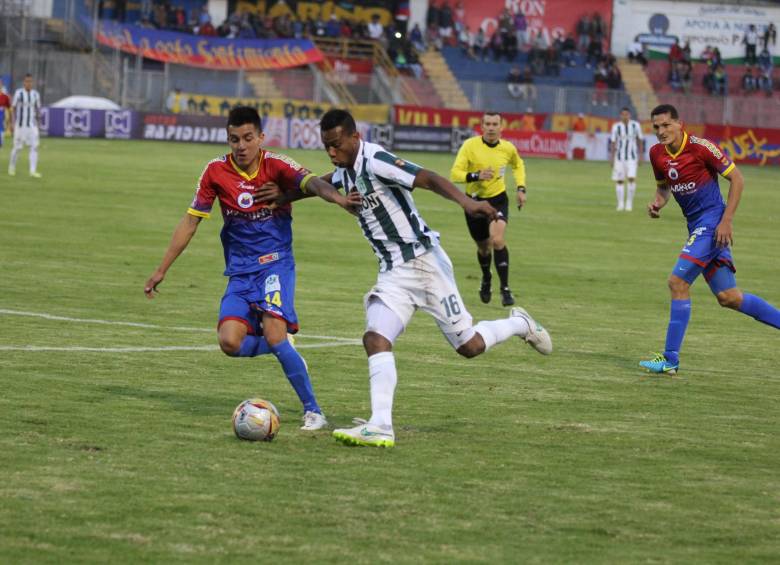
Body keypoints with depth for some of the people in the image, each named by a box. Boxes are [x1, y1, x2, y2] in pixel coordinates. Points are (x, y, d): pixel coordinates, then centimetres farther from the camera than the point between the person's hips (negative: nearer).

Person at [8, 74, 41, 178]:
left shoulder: (35, 94, 5)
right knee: (17, 147, 3)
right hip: (20, 125, -3)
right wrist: (12, 123, -9)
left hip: (32, 125, 3)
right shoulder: (18, 93, -6)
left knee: (34, 147, -9)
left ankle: (33, 171, -11)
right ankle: (12, 167, 28)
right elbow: (13, 108, -4)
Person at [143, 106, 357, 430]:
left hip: (275, 264, -3)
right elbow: (191, 221, 6)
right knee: (230, 342, -17)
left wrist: (336, 197, -52)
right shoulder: (216, 172, -1)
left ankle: (313, 411, -10)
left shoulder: (276, 166, -10)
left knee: (274, 334, -24)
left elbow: (310, 182, -29)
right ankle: (286, 352, 15)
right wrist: (162, 270, 7)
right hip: (240, 272, 3)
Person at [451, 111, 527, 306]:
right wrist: (476, 176, -35)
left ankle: (505, 289, -16)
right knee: (483, 246, 14)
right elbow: (455, 173, -19)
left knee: (497, 240, -23)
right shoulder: (470, 146, -14)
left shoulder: (508, 148, -6)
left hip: (498, 199, 0)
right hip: (474, 201, 0)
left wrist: (521, 188, 6)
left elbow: (518, 165, 18)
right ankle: (486, 279, 47)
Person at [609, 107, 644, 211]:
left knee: (631, 178, -15)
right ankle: (621, 204, 14)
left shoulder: (636, 125, -4)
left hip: (632, 157, 0)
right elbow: (613, 142, -3)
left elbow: (640, 140, 5)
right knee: (619, 181, 1)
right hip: (619, 157, 0)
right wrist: (612, 158, -6)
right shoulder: (616, 127, -6)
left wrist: (641, 156, 3)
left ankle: (629, 203, -2)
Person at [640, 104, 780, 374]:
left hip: (713, 222, -8)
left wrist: (726, 221, -15)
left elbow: (737, 179, -10)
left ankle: (670, 360, -9)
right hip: (697, 227, 8)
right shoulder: (657, 154, 5)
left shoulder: (700, 147, -15)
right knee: (728, 297, 7)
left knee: (678, 282, -14)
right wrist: (657, 203, -1)